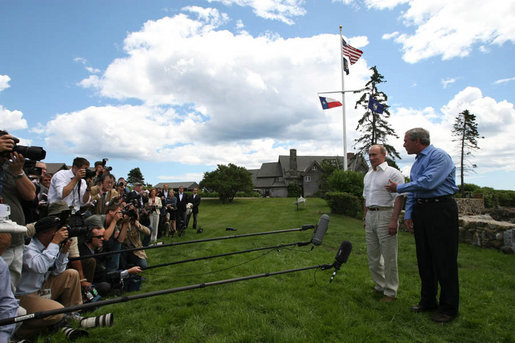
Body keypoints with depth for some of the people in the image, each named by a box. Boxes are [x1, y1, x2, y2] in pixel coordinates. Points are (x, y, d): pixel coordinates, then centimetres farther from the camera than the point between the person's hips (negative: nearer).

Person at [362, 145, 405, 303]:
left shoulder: (393, 173, -8)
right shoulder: (368, 175, 17)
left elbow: (399, 198, -15)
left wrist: (394, 220, -21)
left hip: (386, 215, -8)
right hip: (370, 216, 8)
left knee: (388, 256, -1)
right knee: (372, 255, 13)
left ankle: (390, 291, 11)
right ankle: (380, 285, 28)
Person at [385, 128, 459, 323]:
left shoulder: (439, 156, -10)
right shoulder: (417, 162, 17)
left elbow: (428, 182, -22)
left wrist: (398, 188, -11)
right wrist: (408, 214, 11)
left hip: (440, 209, -8)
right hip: (420, 210, 9)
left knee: (444, 259, -2)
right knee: (424, 258, 12)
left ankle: (448, 308, 11)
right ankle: (428, 301, 25)